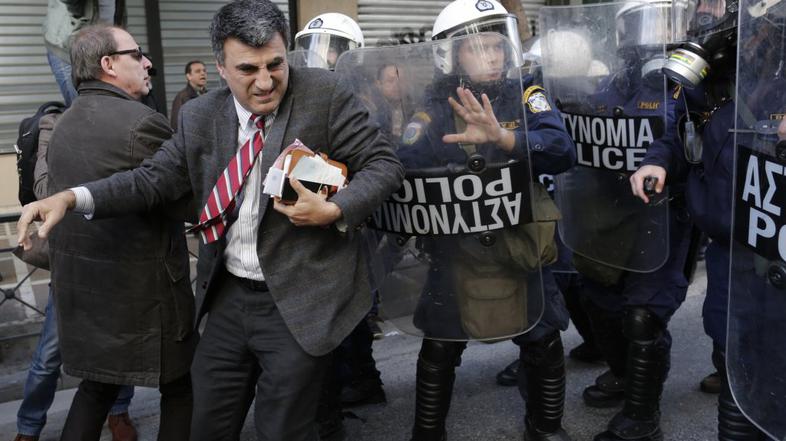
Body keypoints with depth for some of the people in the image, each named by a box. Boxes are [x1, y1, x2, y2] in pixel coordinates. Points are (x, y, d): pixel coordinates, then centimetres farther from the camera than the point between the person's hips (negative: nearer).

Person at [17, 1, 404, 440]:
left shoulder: (326, 94, -9)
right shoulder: (200, 116, 5)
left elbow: (384, 163, -6)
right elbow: (157, 178, 6)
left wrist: (335, 211, -22)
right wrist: (72, 198, -8)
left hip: (299, 302, -4)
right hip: (229, 297, 5)